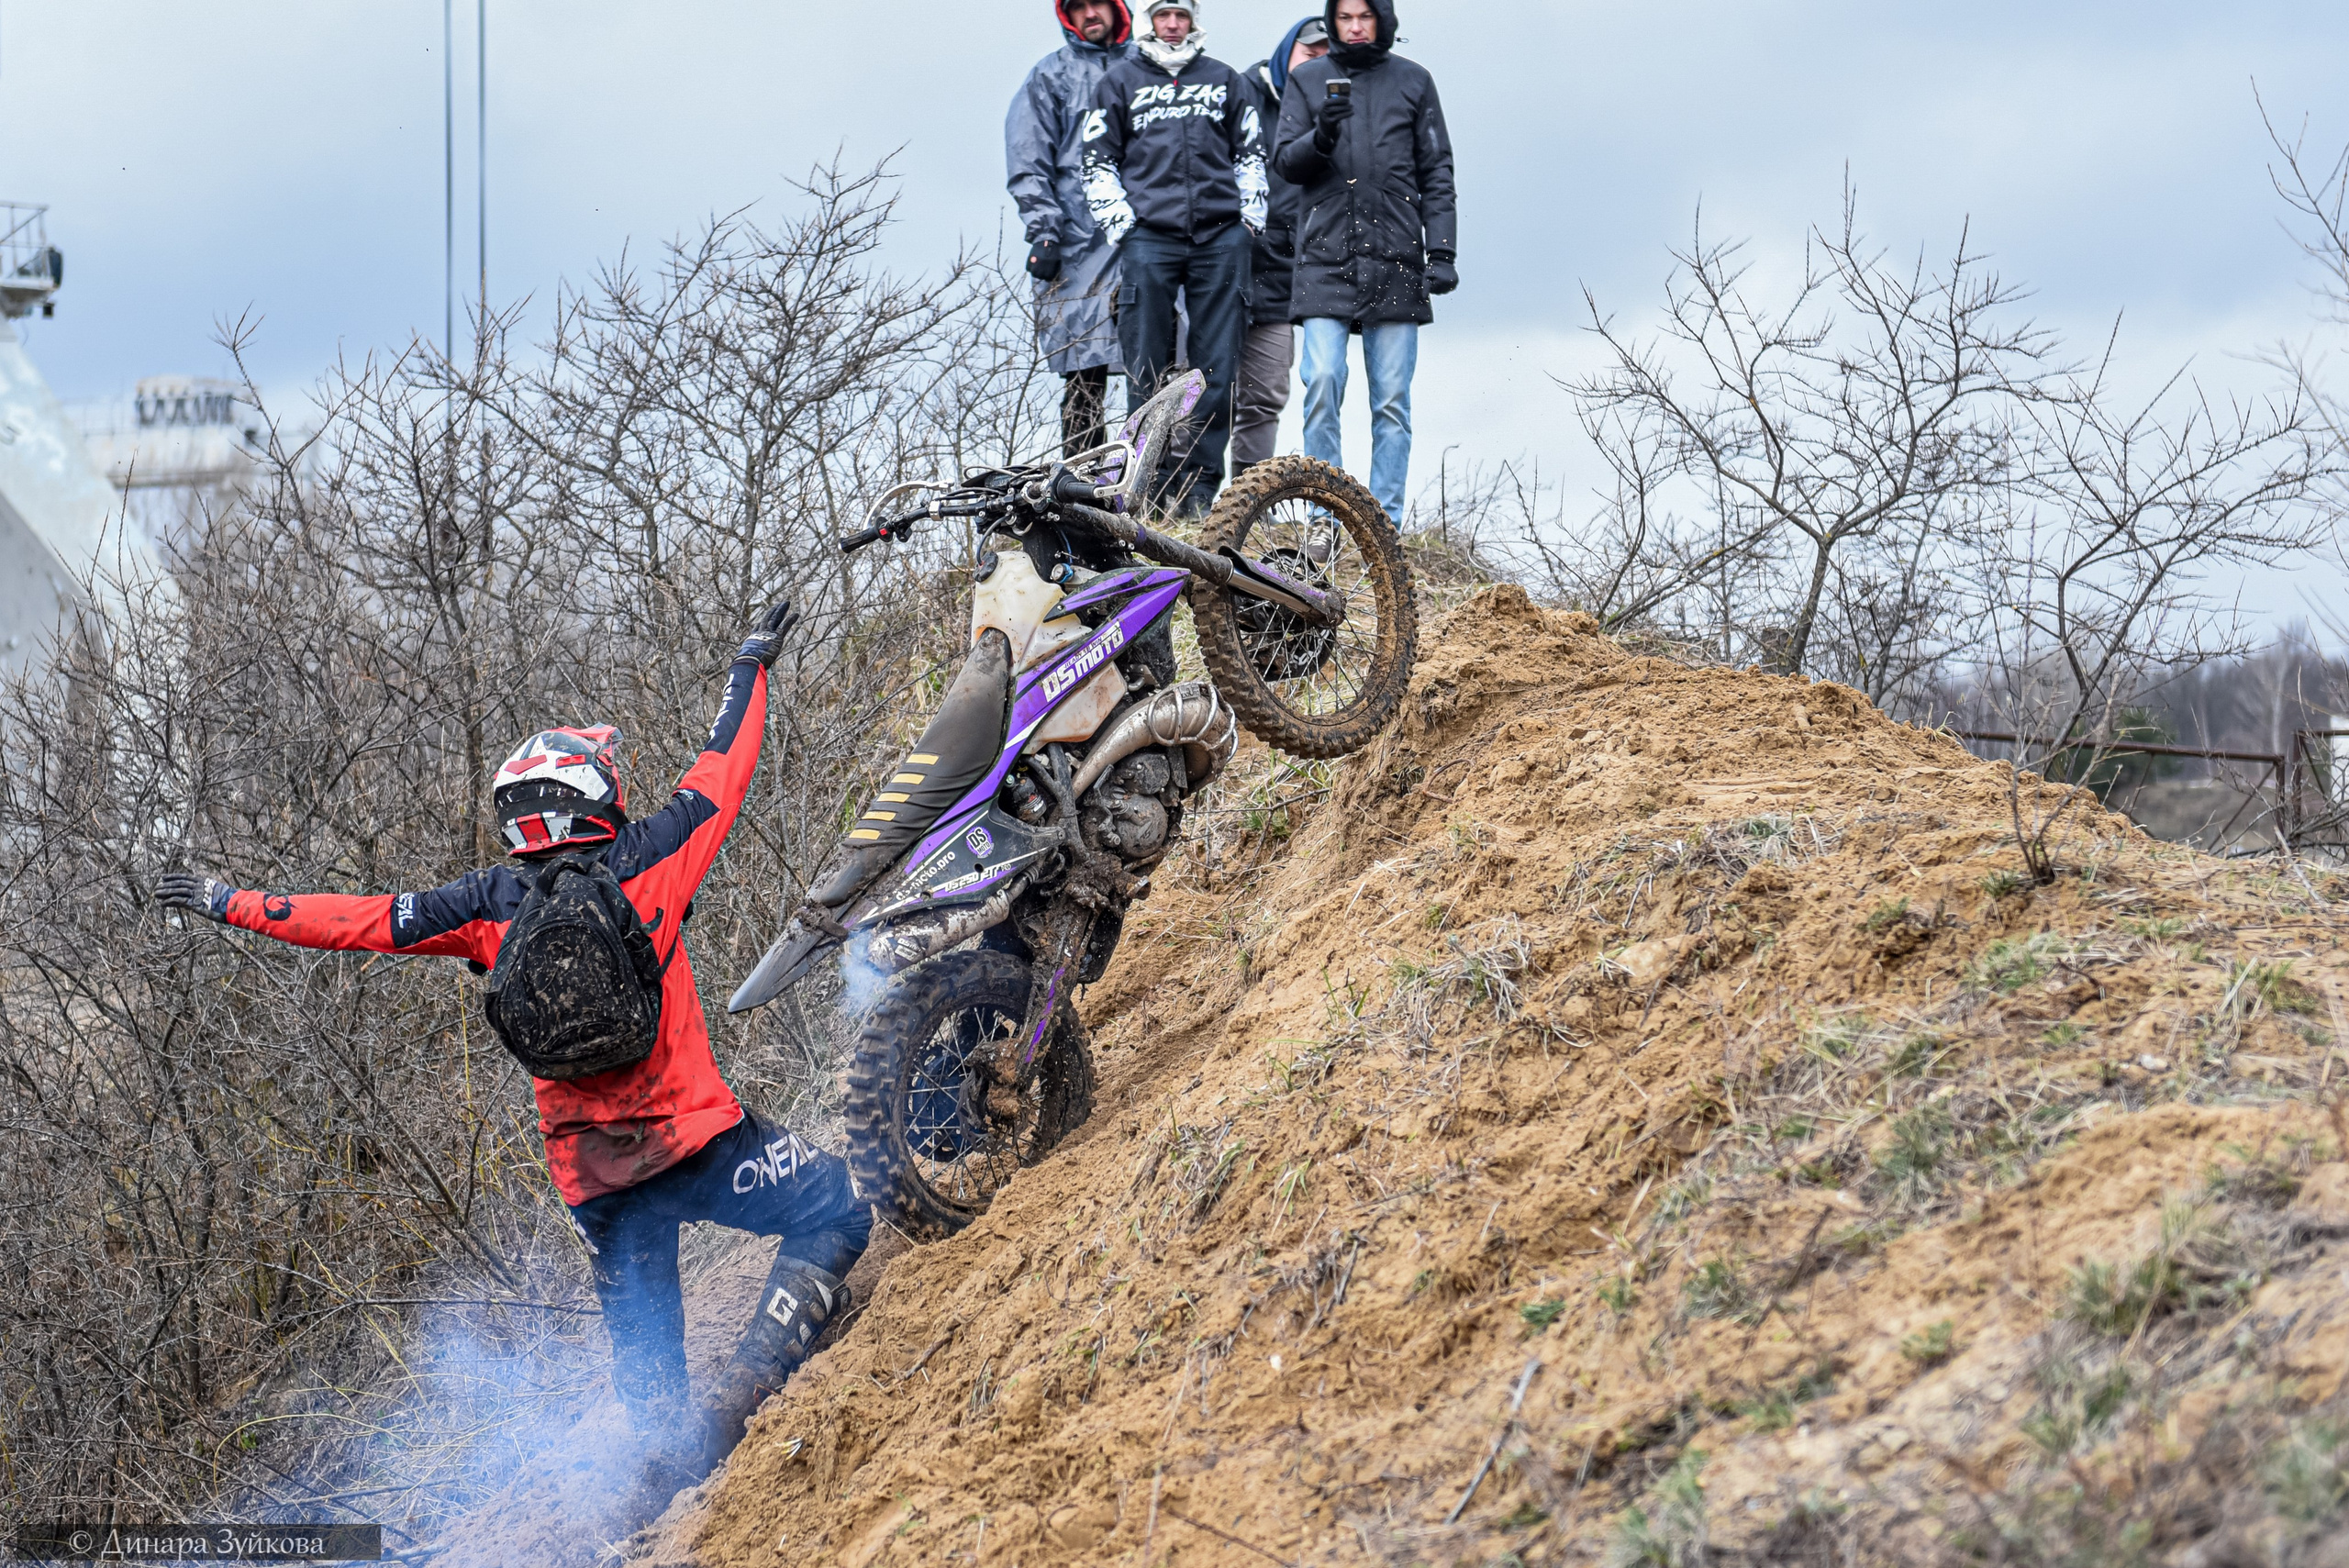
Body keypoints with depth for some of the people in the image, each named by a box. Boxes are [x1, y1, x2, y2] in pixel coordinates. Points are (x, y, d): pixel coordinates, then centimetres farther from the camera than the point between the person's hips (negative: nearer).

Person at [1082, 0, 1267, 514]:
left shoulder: (1224, 80, 17)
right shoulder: (1120, 81, 13)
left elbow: (1250, 153, 19)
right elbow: (1099, 159, 11)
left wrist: (1250, 219, 8)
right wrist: (1119, 222, -1)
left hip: (1219, 237, 1)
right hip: (1148, 236, -1)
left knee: (1216, 370, -3)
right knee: (1147, 371, -4)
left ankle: (1200, 484, 0)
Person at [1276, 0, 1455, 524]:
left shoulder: (1413, 82, 11)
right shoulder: (1307, 80, 11)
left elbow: (1436, 173, 10)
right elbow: (1286, 161, 6)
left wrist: (1442, 251, 1)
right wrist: (1320, 139, -15)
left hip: (1395, 263, 0)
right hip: (1326, 258, 0)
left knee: (1392, 399, -1)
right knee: (1322, 382, -13)